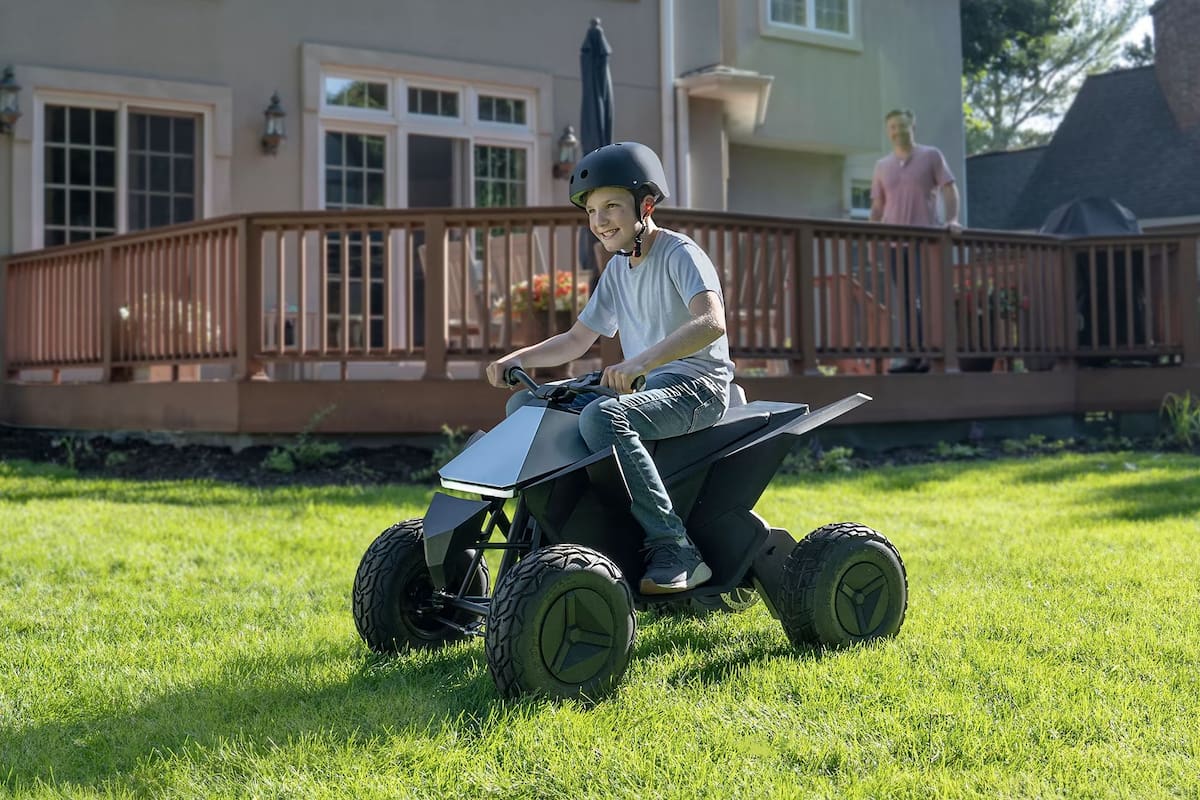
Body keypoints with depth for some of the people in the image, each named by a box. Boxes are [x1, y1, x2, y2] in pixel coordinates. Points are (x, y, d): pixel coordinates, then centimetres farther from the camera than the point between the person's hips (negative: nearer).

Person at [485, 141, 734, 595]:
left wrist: (641, 361, -43)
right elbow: (577, 340, 20)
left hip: (696, 387, -9)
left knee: (602, 417, -37)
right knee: (523, 404, 1)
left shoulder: (679, 253, -10)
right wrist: (517, 358, 3)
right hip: (643, 386, 9)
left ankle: (675, 550, -33)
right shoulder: (618, 269, 15)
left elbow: (711, 322, -29)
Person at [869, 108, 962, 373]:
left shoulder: (931, 156, 5)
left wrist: (952, 219, -17)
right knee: (906, 301, 5)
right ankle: (913, 356, 8)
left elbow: (949, 190, -1)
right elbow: (877, 206, 16)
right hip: (895, 242, 4)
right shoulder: (882, 166, 15)